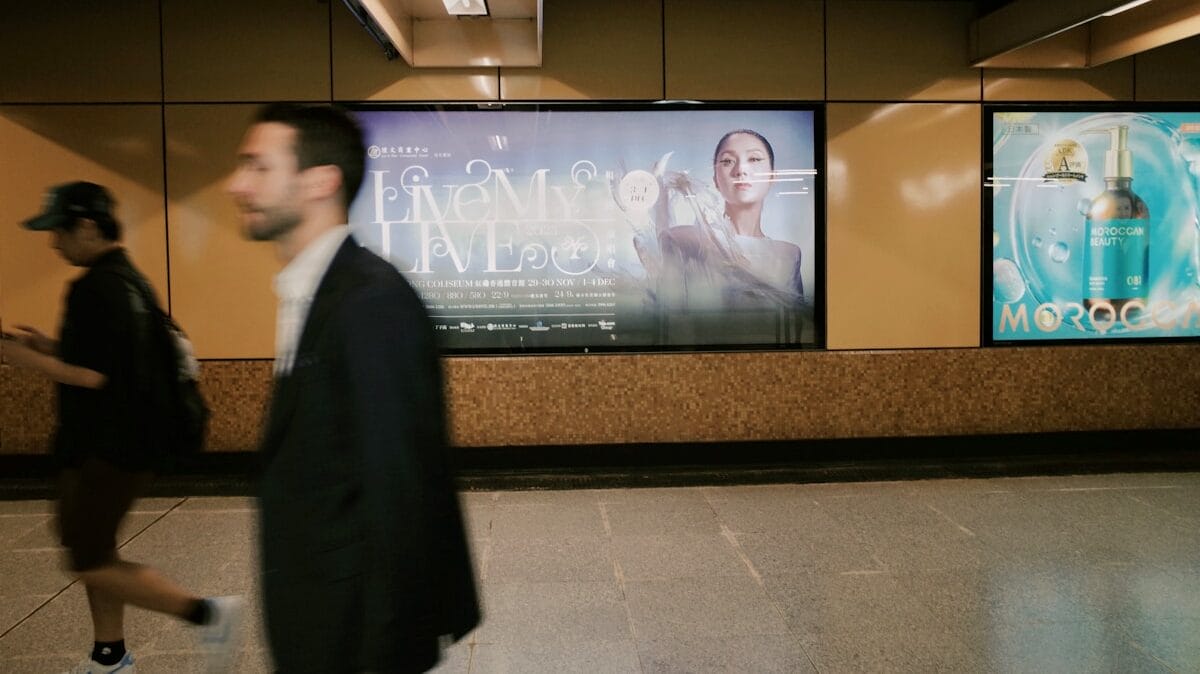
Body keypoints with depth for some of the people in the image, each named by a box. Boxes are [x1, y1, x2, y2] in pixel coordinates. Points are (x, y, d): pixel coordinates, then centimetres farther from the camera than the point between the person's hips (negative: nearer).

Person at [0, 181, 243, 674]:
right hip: (123, 439, 10)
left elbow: (91, 376, -24)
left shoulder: (94, 288, -20)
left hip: (106, 449, -10)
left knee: (89, 562, -3)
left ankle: (207, 613, -4)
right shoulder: (130, 279, 11)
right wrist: (51, 347, 14)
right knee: (93, 548, 19)